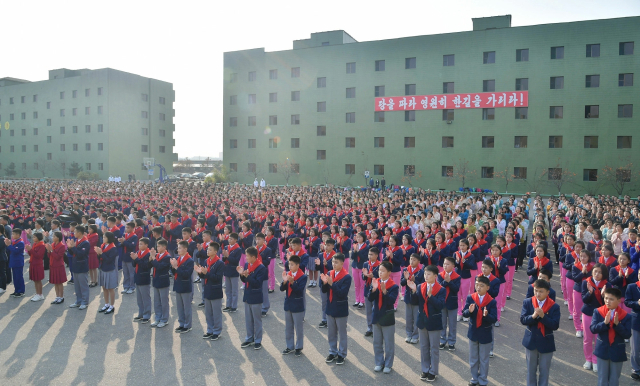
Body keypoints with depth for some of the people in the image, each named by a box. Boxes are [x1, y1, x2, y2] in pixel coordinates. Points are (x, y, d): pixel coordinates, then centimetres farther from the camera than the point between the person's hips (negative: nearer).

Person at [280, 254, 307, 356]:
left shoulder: (303, 277, -14)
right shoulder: (288, 274, 0)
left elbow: (299, 290, -23)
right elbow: (282, 289, -5)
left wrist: (292, 282, -37)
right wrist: (284, 281, -24)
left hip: (298, 306, -5)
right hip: (288, 304, 6)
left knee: (298, 328, 7)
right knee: (288, 327, 16)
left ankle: (299, 347, 20)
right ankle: (290, 346, 29)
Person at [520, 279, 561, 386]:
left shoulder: (554, 306, -13)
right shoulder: (527, 302, -8)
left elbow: (555, 325, -18)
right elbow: (522, 320, -13)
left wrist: (543, 316, -32)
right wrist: (533, 316, -31)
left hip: (546, 343, -2)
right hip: (531, 341, 2)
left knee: (544, 370, 12)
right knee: (531, 369, 18)